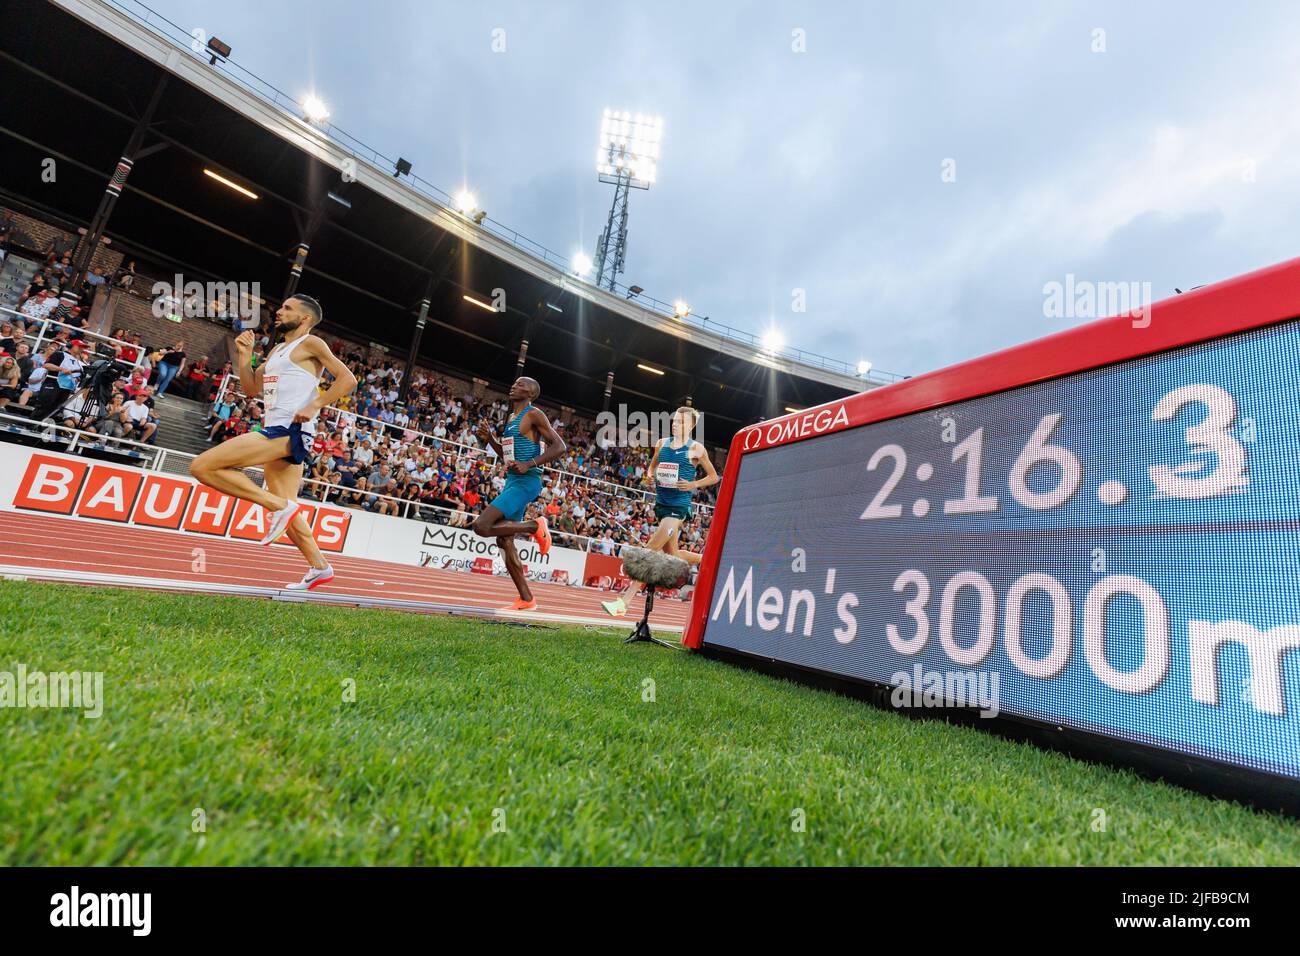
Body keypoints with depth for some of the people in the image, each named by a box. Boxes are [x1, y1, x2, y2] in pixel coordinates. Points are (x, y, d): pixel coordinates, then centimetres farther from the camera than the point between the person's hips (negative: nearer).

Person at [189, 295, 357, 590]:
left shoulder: (310, 343, -1)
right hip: (278, 434, 9)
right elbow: (251, 389, 27)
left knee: (201, 466, -16)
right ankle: (320, 568, 18)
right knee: (285, 510, 12)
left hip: (290, 432, -9)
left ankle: (279, 506, -14)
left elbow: (348, 379, -12)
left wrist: (314, 406, -19)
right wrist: (244, 354, 16)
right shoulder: (277, 350, 25)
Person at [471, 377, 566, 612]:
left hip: (525, 483, -10)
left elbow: (559, 446, -14)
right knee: (504, 541, 7)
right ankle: (526, 600, 13)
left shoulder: (534, 414, -7)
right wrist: (489, 439, 12)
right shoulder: (512, 418, 20)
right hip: (511, 481, 10)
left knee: (482, 526, -20)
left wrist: (529, 464, -21)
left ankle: (535, 527, -2)